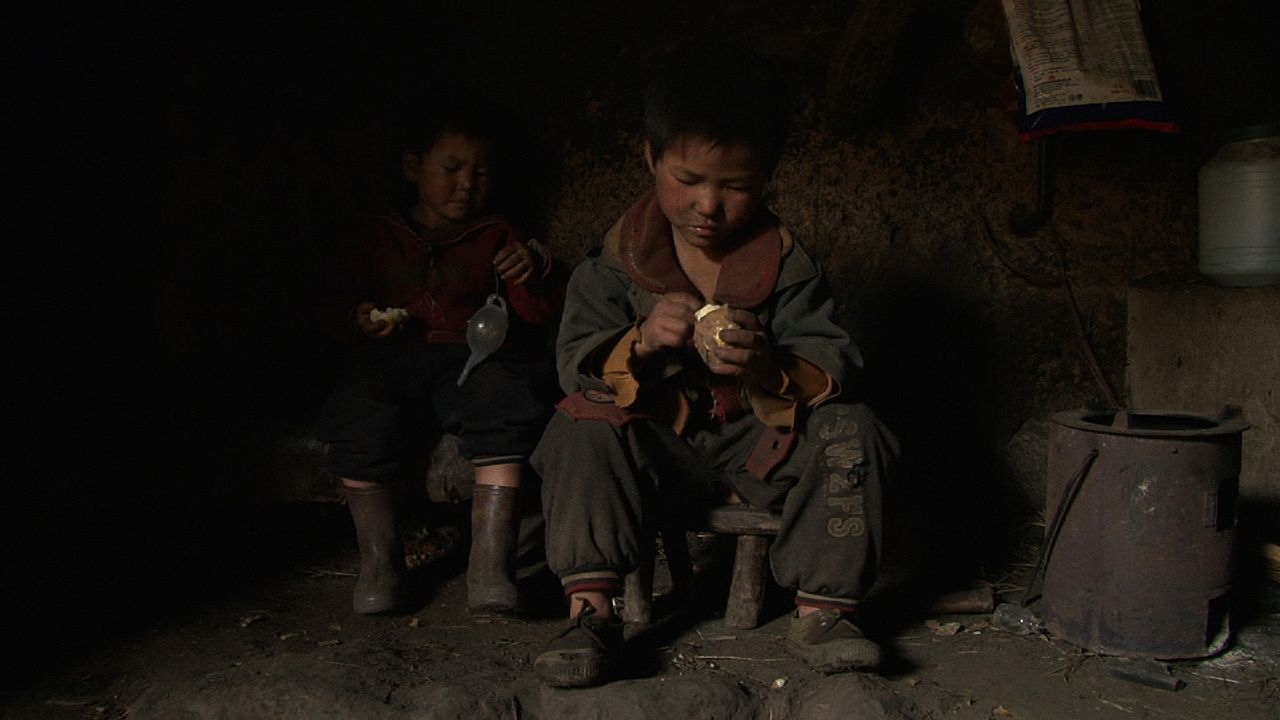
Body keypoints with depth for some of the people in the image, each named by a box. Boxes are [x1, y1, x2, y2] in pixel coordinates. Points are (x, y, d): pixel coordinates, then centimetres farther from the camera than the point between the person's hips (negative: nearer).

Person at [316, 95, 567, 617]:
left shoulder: (496, 237, 21)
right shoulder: (376, 233, 22)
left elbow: (541, 313, 12)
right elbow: (340, 297, 22)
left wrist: (535, 274, -11)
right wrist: (359, 316, -1)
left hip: (474, 355, 0)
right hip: (393, 357, 1)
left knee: (507, 409, -35)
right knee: (357, 423, -32)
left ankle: (490, 563, -32)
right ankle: (377, 559, -12)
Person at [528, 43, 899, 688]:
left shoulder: (784, 259, -7)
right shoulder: (618, 257, -7)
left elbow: (835, 364, -13)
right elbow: (574, 363, -11)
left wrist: (770, 371, -36)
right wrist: (639, 342, -33)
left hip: (760, 436, 1)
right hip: (656, 437, 0)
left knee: (847, 431, -23)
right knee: (582, 430, -27)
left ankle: (821, 609, -15)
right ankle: (591, 608, -27)